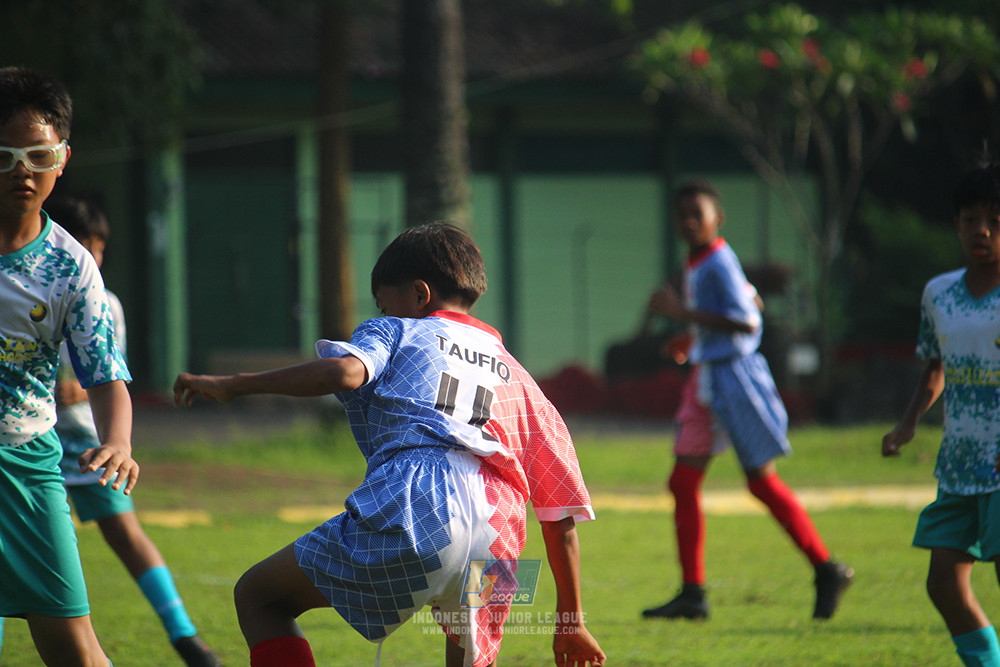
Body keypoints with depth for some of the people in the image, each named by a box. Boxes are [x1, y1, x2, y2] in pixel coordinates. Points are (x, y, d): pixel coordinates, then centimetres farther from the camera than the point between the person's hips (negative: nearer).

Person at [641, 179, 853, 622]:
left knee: (761, 481, -2)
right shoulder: (698, 263, 11)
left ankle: (827, 571, 10)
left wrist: (684, 312, -26)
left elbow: (747, 321, -25)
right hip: (705, 380, 9)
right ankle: (692, 593, 8)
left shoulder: (718, 264, -17)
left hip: (733, 377, -9)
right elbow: (751, 300, 22)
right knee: (683, 482, 5)